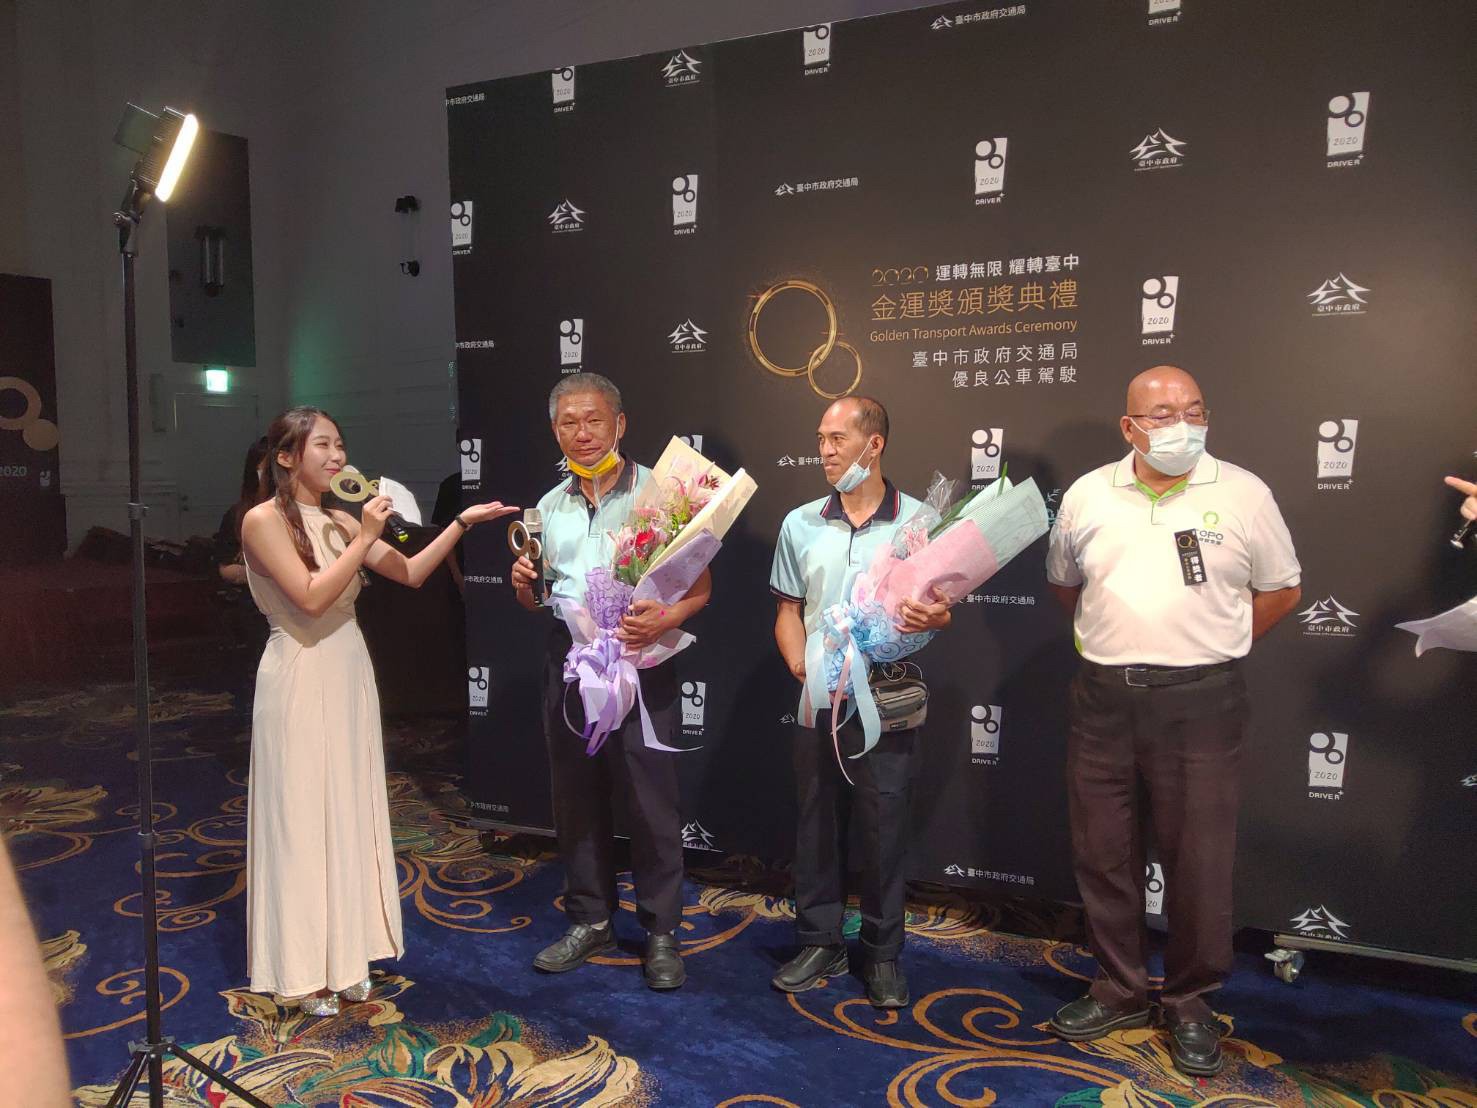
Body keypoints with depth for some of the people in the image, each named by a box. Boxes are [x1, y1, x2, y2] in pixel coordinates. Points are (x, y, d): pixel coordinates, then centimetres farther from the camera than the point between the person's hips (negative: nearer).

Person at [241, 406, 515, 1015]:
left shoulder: (339, 522, 9)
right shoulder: (264, 520, -9)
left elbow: (412, 572, 7)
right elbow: (310, 597, -20)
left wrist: (462, 521, 0)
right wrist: (365, 539, -18)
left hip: (348, 674, 7)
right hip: (300, 676, -6)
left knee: (349, 810, 12)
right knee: (301, 814, 3)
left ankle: (342, 952, 26)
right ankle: (301, 967, 19)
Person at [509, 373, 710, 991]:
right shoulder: (551, 506, 11)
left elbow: (701, 587, -7)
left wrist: (667, 617, -27)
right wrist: (525, 586, -4)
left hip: (641, 667, -5)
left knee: (652, 805, 2)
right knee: (577, 800, 14)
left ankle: (661, 933, 19)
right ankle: (590, 921, 31)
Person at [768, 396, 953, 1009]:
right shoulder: (800, 524, 6)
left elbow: (942, 609, 3)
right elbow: (789, 608, 11)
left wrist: (933, 618, -21)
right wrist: (799, 663, -5)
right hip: (818, 698, 3)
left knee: (884, 826, 5)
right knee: (817, 820, 11)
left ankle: (883, 953, 22)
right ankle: (819, 941, 27)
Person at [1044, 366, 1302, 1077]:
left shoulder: (1242, 494, -1)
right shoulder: (1088, 495, 5)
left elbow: (1282, 589, 7)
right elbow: (1063, 579, 19)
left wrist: (1208, 647, 4)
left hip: (1200, 703, -2)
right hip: (1102, 698, 3)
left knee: (1199, 860, 4)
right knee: (1103, 854, 11)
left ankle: (1190, 1002, 26)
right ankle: (1121, 990, 30)